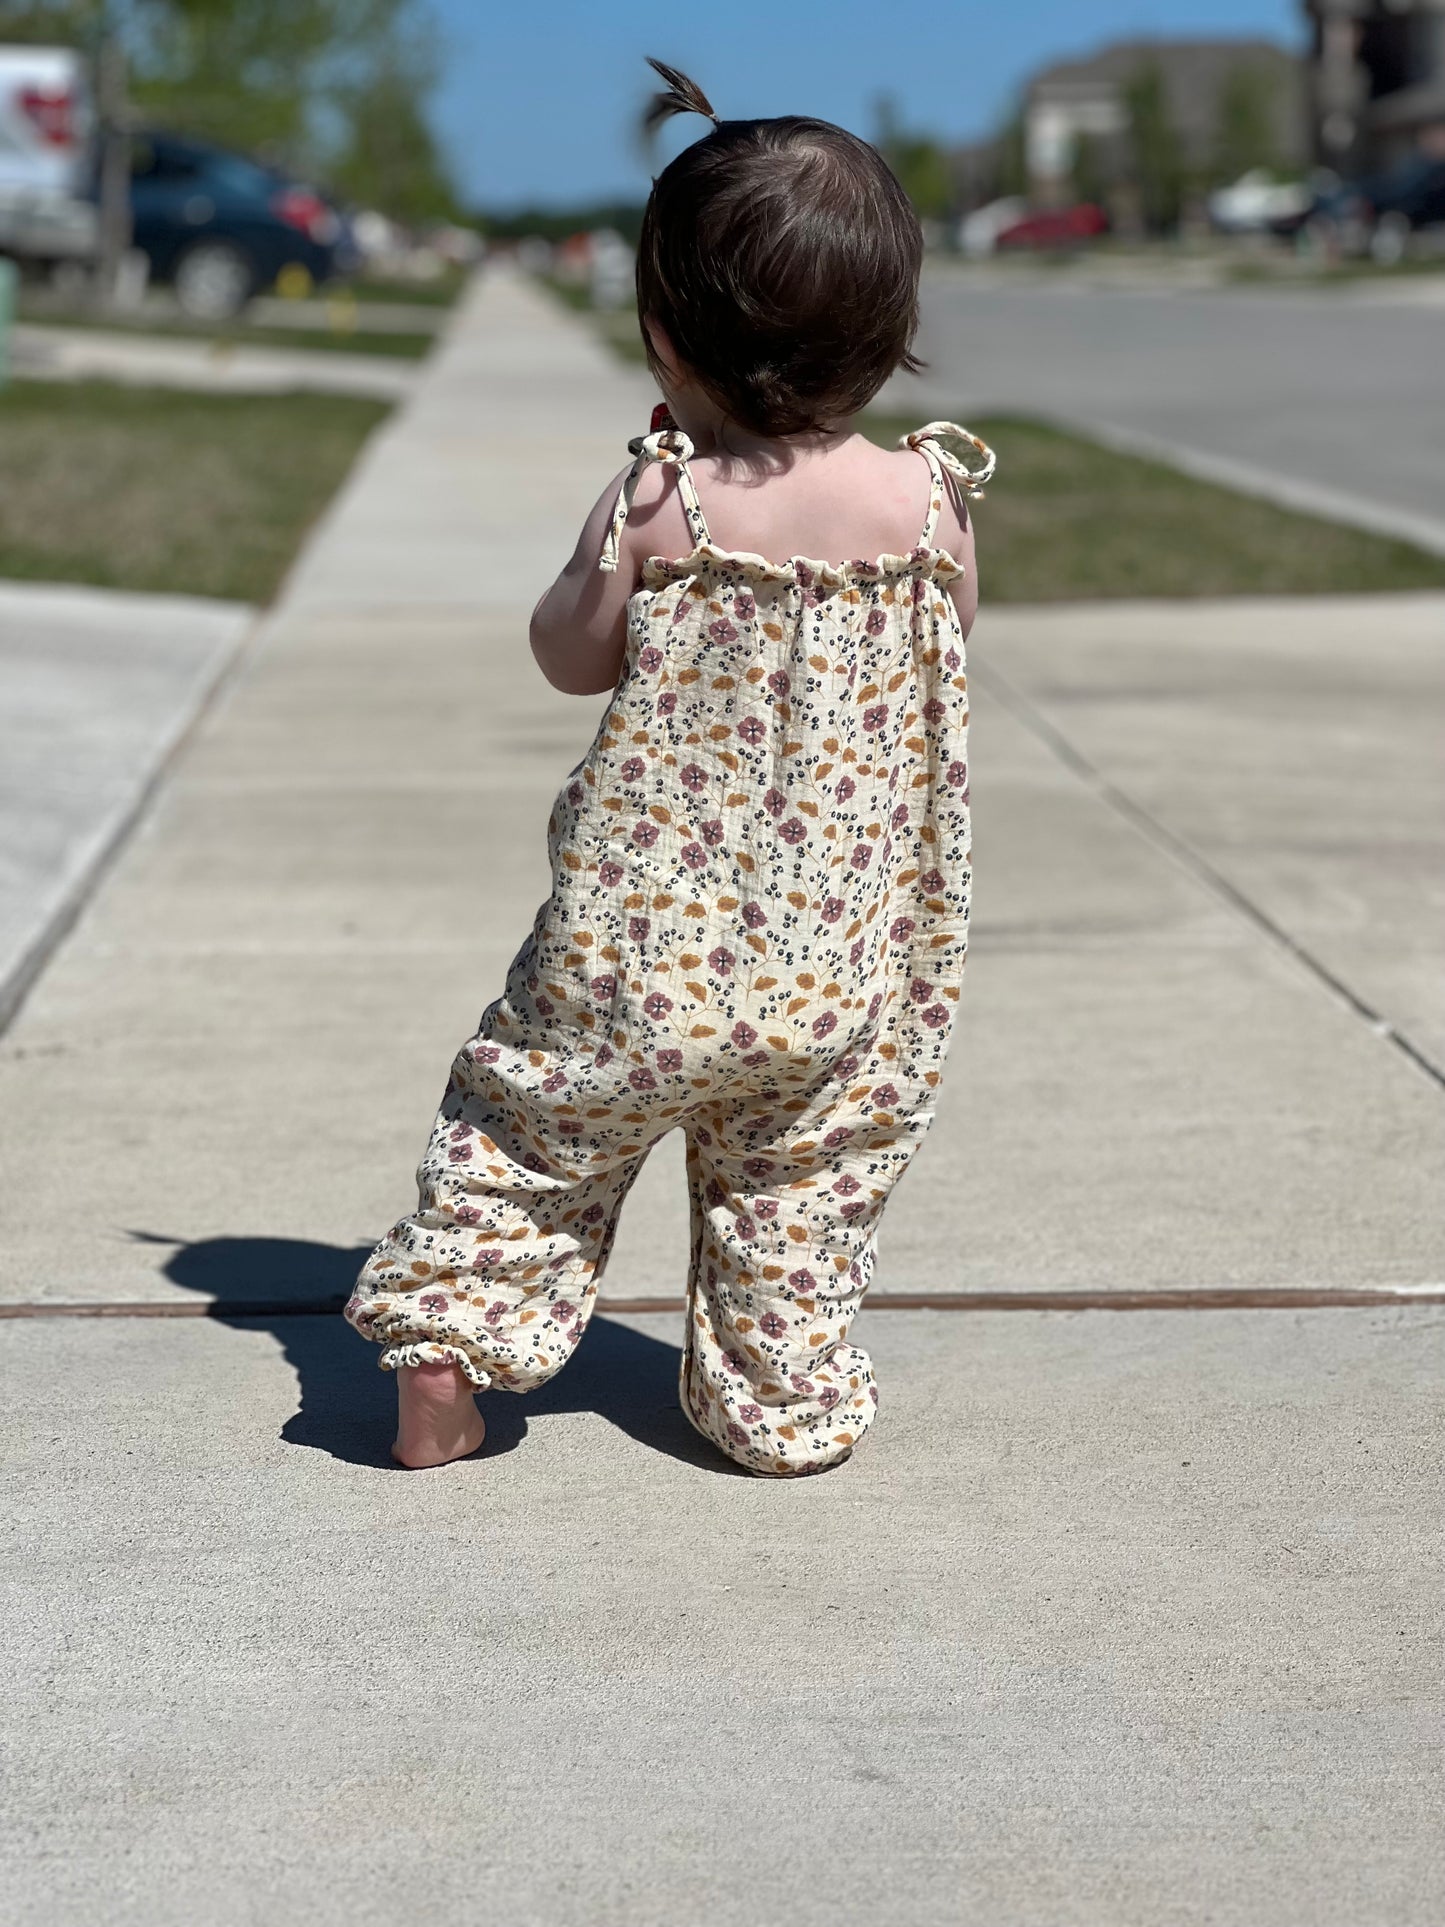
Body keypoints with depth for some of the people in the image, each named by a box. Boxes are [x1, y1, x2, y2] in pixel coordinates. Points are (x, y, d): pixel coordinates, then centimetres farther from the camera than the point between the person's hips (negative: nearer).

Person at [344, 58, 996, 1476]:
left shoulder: (659, 501, -15)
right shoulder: (926, 500, -9)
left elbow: (569, 658, 0)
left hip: (643, 945, -2)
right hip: (839, 964, 2)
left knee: (530, 1126, 17)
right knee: (799, 1198, 18)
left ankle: (450, 1334, 18)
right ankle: (782, 1399, 27)